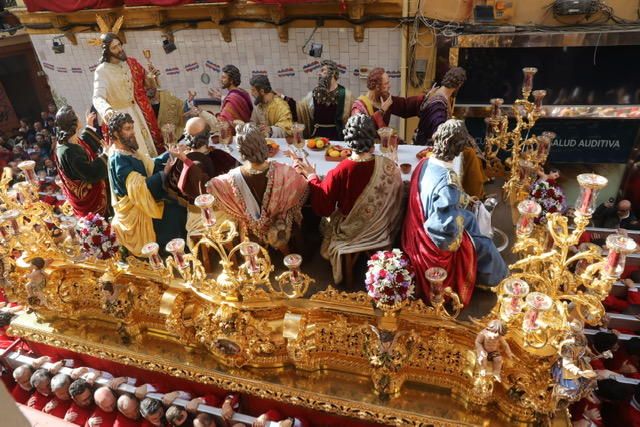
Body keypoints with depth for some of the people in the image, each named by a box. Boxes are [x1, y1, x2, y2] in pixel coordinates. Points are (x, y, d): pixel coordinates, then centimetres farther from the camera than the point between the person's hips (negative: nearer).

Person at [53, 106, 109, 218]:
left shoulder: (67, 142, -2)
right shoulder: (68, 151, -33)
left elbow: (83, 145, 22)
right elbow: (92, 173, -33)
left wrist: (88, 125, 26)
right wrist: (104, 153, -24)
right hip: (89, 196, -10)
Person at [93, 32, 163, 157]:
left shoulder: (132, 63, 2)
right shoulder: (101, 71, -15)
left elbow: (146, 84, 12)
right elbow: (98, 97, -27)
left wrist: (150, 76, -12)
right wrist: (107, 109, -50)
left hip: (140, 112, 5)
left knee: (151, 146, 13)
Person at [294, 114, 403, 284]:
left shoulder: (339, 172, -29)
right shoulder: (390, 167, -22)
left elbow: (323, 209, -17)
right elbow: (396, 205, -7)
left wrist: (311, 176, -7)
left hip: (349, 236, -2)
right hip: (382, 234, 3)